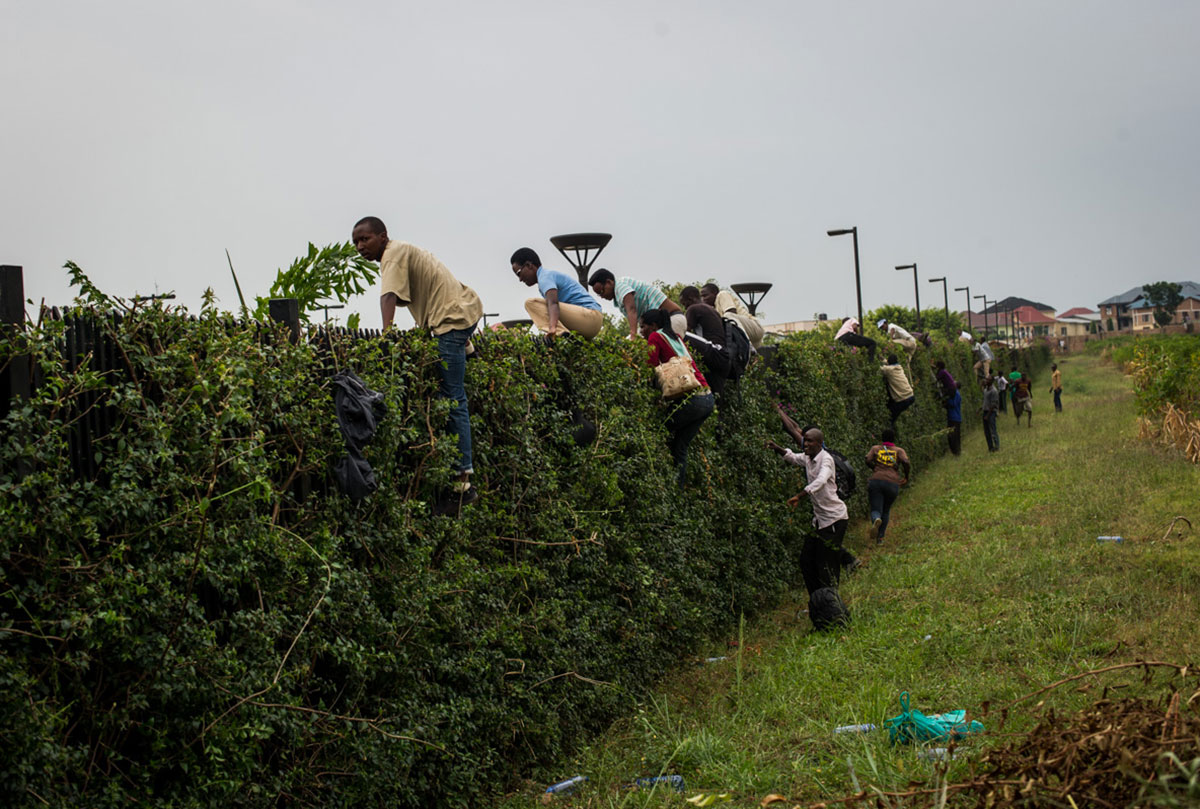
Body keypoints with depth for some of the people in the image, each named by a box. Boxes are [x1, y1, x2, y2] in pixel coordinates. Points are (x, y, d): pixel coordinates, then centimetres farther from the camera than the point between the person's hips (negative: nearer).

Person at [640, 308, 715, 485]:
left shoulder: (655, 337, 1)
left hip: (690, 399, -8)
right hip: (708, 399, 8)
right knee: (680, 447, 11)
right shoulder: (676, 338, 23)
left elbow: (652, 370, -8)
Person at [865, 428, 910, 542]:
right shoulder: (899, 451, 10)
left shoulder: (875, 448, 12)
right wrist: (906, 477, 7)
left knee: (876, 510, -2)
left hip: (875, 481, -1)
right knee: (886, 510, 20)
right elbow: (906, 463, -7)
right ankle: (880, 537, 20)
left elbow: (868, 461, -3)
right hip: (893, 484, 1)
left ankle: (876, 520, -38)